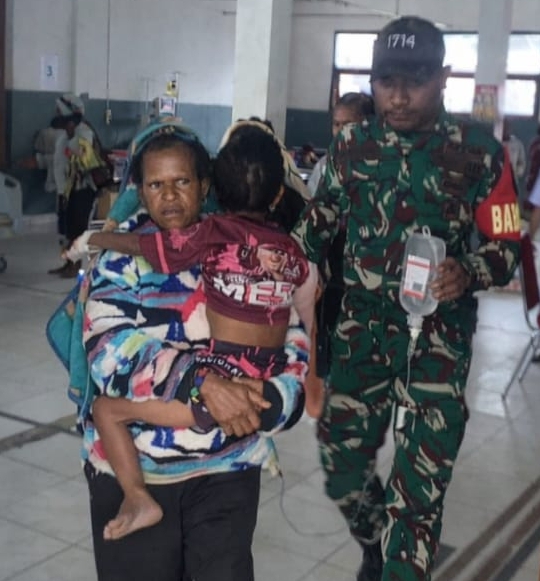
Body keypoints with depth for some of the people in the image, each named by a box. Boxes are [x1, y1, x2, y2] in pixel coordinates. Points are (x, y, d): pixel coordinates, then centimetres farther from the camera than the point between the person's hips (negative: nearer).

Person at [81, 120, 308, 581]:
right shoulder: (121, 257, -2)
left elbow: (291, 341, -1)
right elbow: (111, 353, -15)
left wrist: (269, 398, -21)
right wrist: (203, 384, -28)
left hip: (228, 464, 1)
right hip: (131, 466, -1)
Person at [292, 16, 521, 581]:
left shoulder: (479, 151, -7)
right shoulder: (351, 144, 3)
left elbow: (508, 243, -3)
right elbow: (321, 217, 17)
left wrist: (468, 273, -23)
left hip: (437, 339, -3)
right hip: (359, 332, 4)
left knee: (417, 489, -3)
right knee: (342, 469, 14)